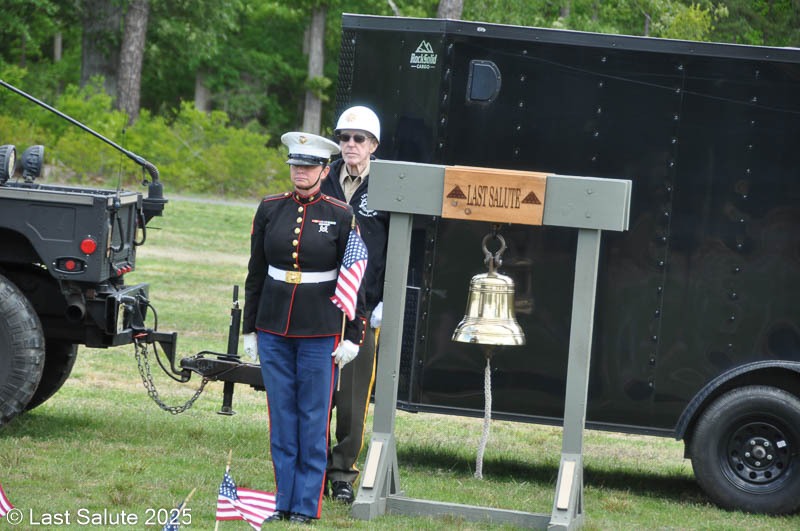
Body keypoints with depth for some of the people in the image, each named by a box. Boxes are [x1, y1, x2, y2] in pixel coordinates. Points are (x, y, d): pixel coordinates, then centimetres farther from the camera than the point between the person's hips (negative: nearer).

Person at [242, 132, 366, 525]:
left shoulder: (340, 216, -3)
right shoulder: (270, 209, 5)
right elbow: (256, 272, 10)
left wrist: (352, 336, -5)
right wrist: (249, 329, 9)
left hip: (320, 331, -3)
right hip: (274, 329, 3)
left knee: (313, 418, 1)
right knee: (281, 417, 7)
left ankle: (306, 506, 7)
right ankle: (284, 502, 13)